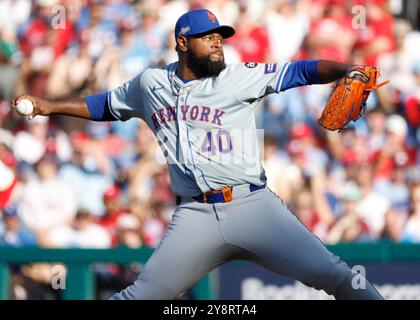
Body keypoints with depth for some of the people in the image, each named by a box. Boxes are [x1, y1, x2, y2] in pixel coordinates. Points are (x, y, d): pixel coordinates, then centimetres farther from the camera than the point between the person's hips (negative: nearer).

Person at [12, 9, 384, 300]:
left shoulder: (240, 78, 5)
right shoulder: (150, 85, 14)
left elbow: (300, 71, -4)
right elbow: (105, 105, 32)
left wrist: (346, 71, -21)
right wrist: (49, 106, 27)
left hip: (254, 207, -1)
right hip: (195, 216, 2)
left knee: (333, 275, -15)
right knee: (142, 295, -5)